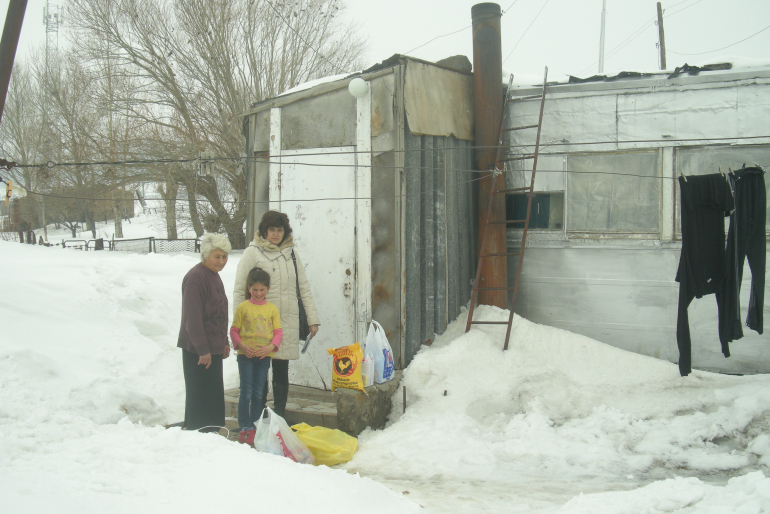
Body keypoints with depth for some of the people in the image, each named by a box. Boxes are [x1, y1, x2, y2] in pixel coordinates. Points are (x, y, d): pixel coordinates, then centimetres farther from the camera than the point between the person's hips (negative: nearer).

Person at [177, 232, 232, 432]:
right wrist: (203, 350, -22)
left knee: (214, 395, 15)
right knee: (200, 395, -4)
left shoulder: (214, 275, 13)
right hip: (197, 350, -10)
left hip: (213, 348, 10)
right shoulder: (195, 277, -18)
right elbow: (192, 318, -22)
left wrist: (224, 342, 20)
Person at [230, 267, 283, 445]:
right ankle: (245, 427, 5)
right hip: (246, 355, -2)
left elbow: (278, 332, 5)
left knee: (259, 393, 9)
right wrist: (241, 346, -14)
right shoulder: (243, 307, 0)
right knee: (246, 392, -2)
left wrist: (270, 347, -12)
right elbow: (234, 330, 2)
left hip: (264, 356, 2)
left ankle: (255, 426, 19)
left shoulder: (272, 309, 6)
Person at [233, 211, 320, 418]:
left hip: (288, 321, 3)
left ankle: (279, 416, 17)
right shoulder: (253, 253, 0)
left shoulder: (291, 253, 13)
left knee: (281, 370, 7)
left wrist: (312, 319, 10)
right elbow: (239, 290, -1)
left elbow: (304, 288, 15)